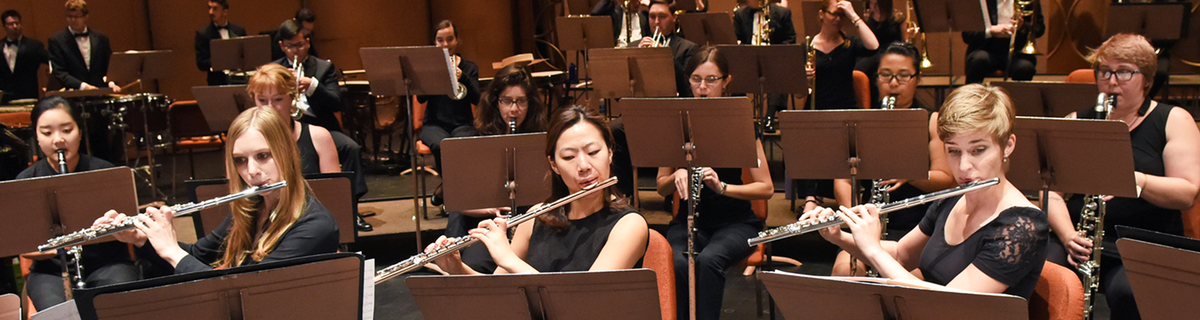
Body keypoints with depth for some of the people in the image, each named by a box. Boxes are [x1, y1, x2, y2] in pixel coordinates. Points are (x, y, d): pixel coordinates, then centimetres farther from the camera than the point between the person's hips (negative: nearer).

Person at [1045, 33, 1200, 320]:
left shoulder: (1173, 121, 8)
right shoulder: (1076, 121, 13)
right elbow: (1051, 190, 3)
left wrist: (1135, 180, -23)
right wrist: (1068, 236, -16)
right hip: (1080, 238, 2)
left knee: (1127, 292, -36)